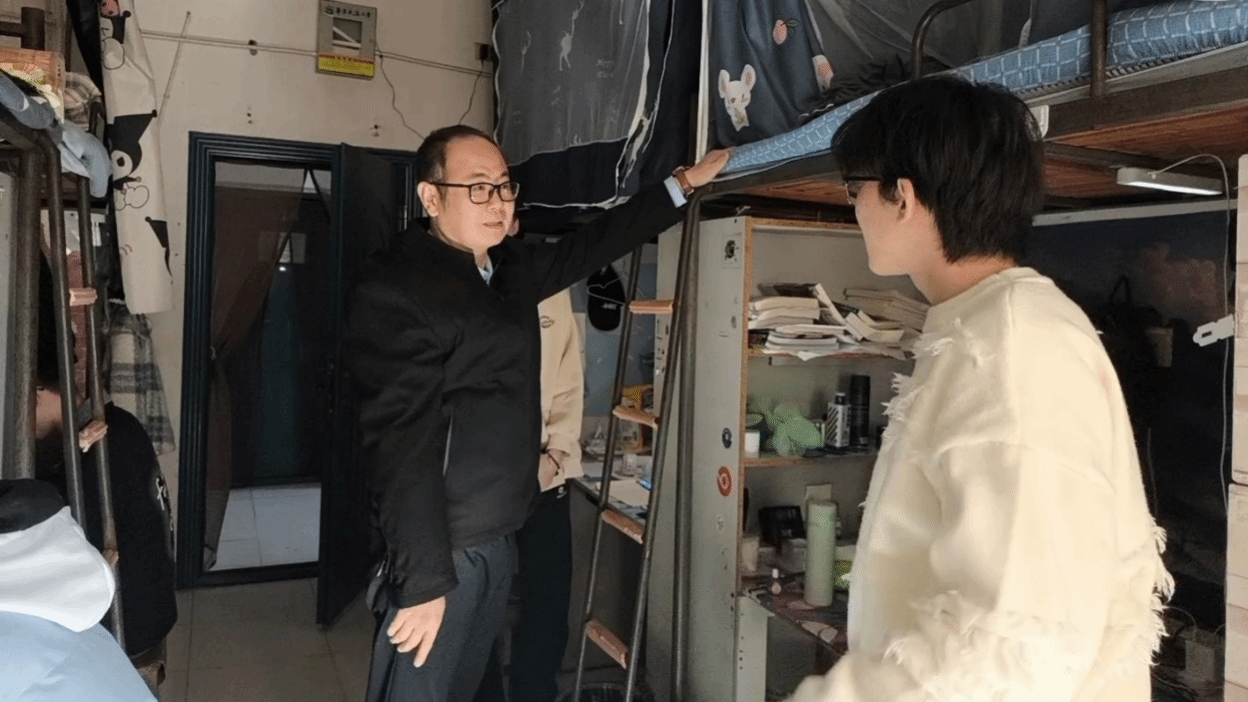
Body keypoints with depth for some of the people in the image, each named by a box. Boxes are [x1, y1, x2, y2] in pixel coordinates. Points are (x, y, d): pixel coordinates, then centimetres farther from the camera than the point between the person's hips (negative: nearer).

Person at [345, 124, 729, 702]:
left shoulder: (513, 268, 9)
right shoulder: (394, 290, -17)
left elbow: (593, 244, 22)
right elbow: (401, 444, -22)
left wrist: (684, 184, 24)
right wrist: (421, 580, -22)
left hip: (501, 538, 8)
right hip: (439, 547, -8)